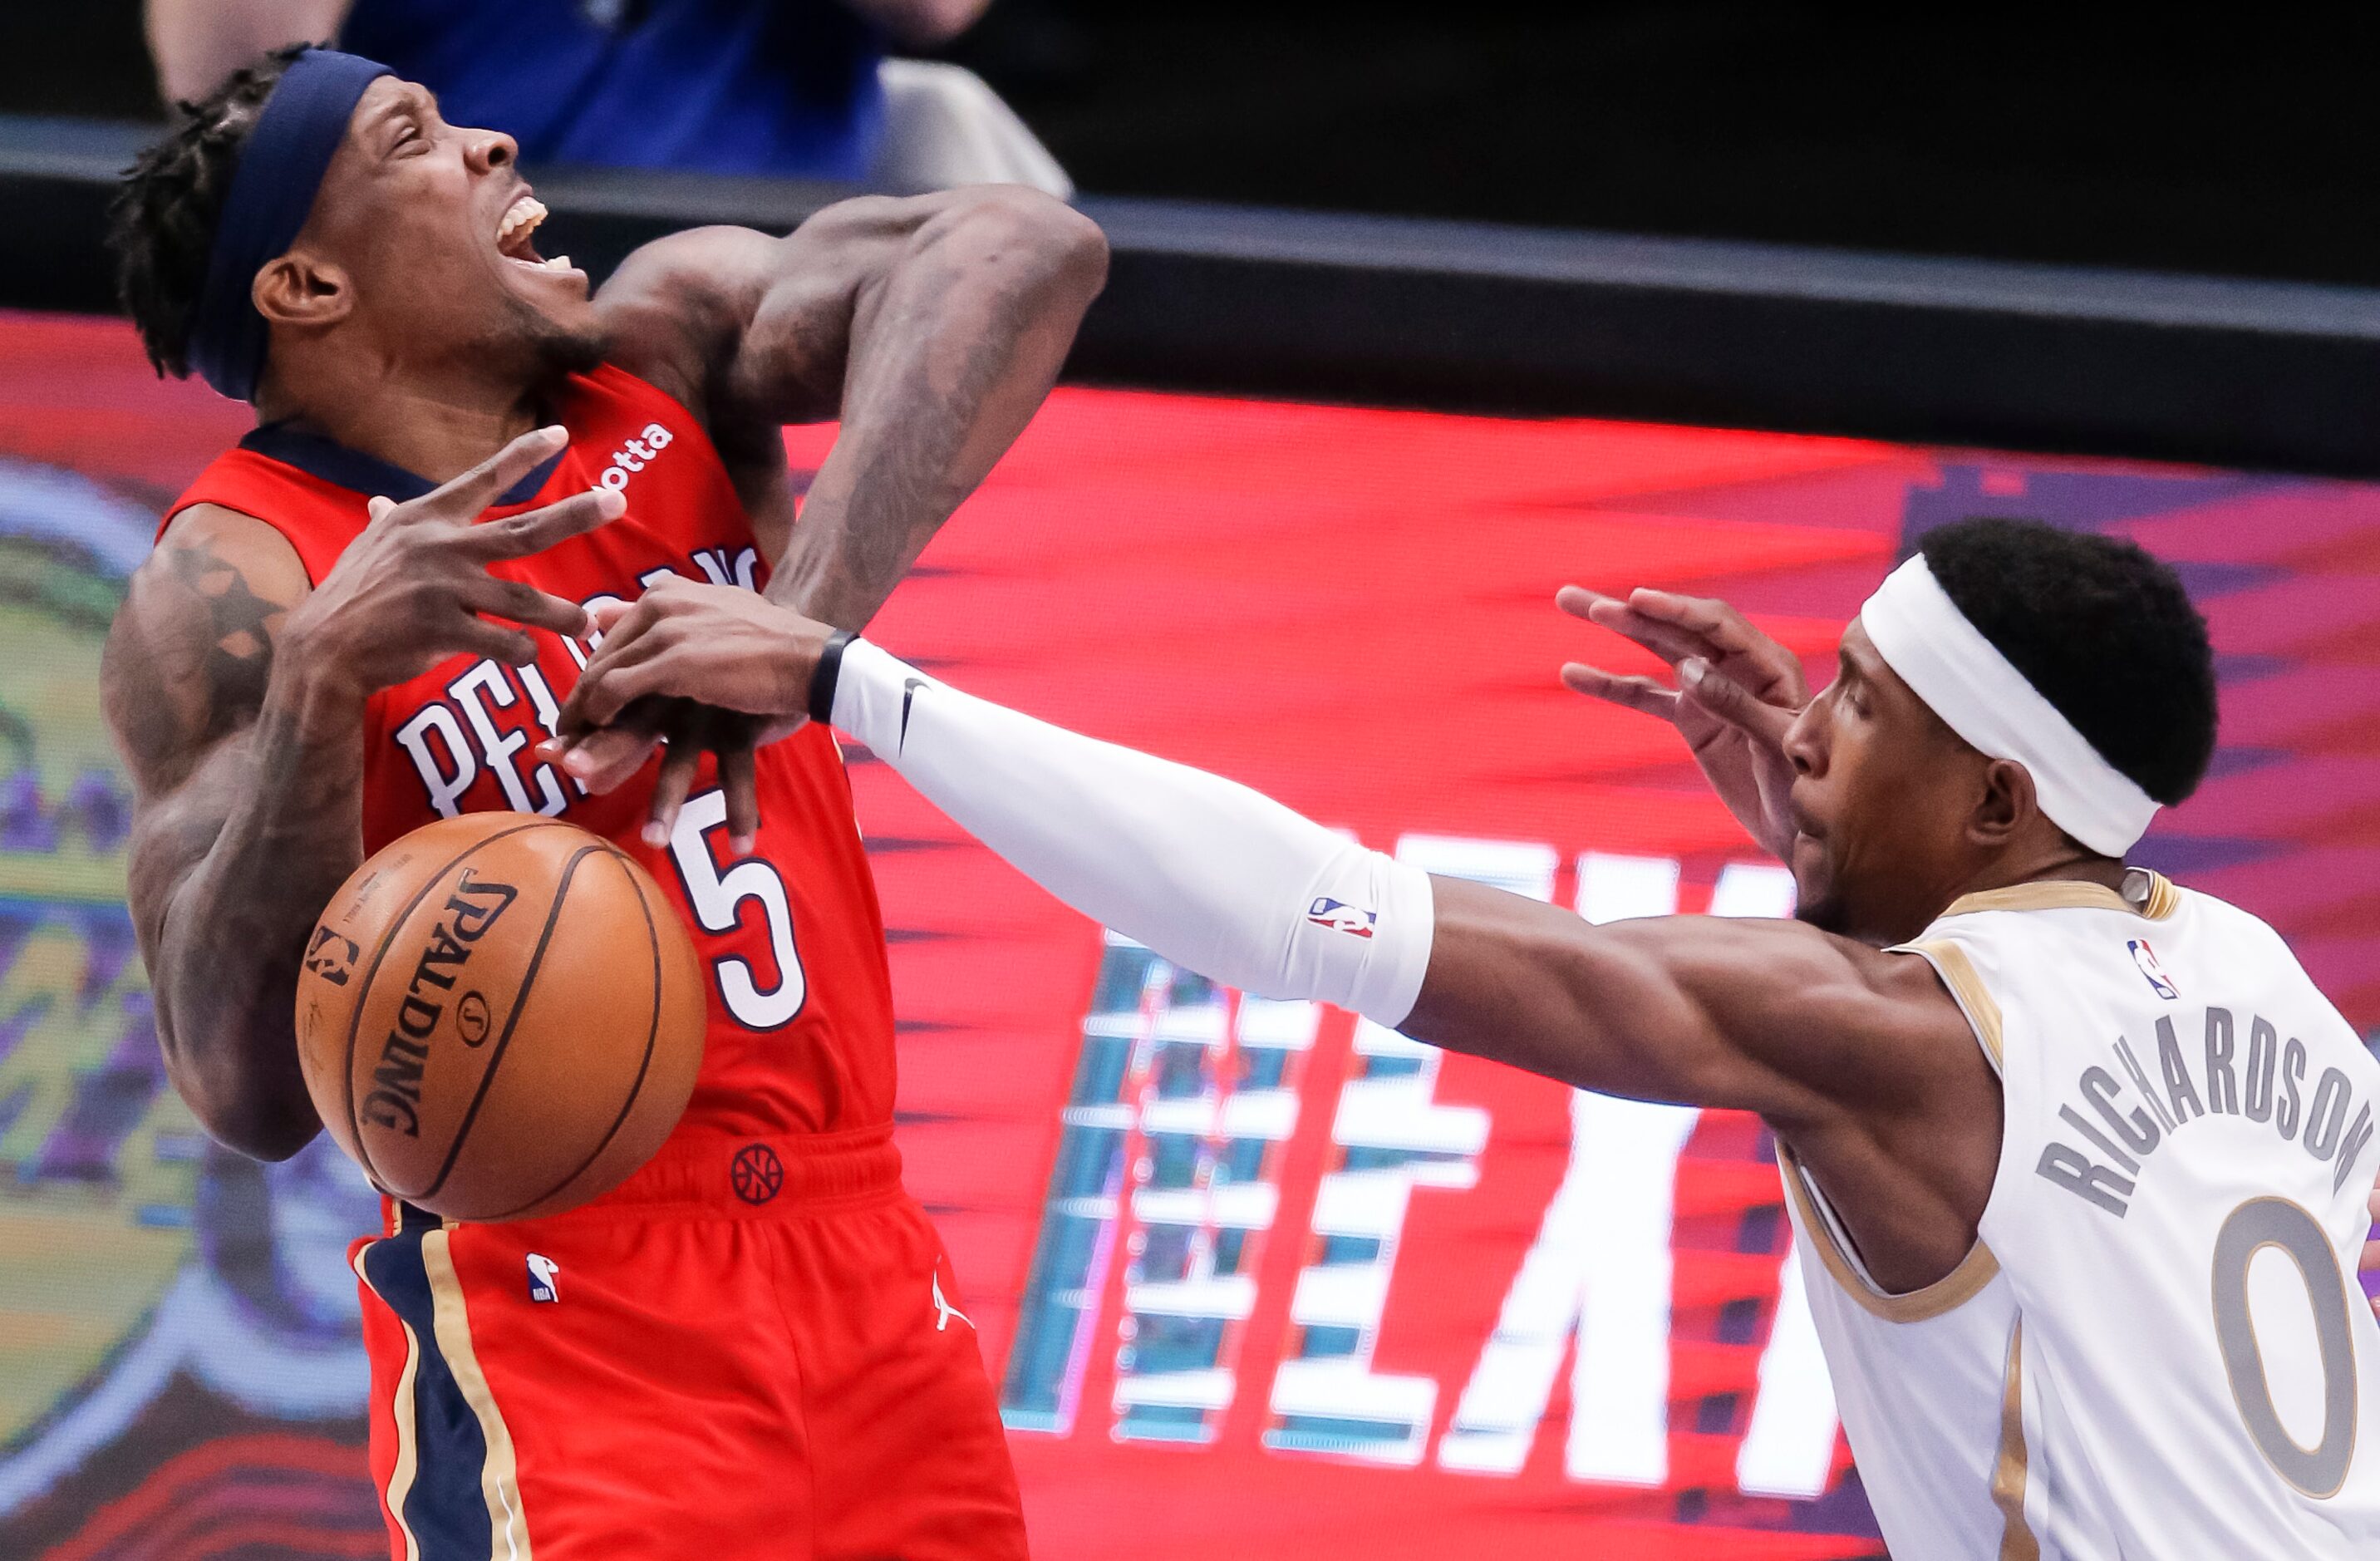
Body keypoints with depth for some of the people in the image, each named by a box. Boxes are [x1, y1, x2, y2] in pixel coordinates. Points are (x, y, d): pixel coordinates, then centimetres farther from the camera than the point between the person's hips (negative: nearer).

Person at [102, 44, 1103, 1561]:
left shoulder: (668, 343, 3)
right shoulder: (231, 591, -8)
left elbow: (1021, 252, -16)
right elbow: (256, 1093, -18)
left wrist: (804, 614, -29)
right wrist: (317, 682, -31)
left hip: (875, 1303, 5)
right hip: (564, 1361, -5)